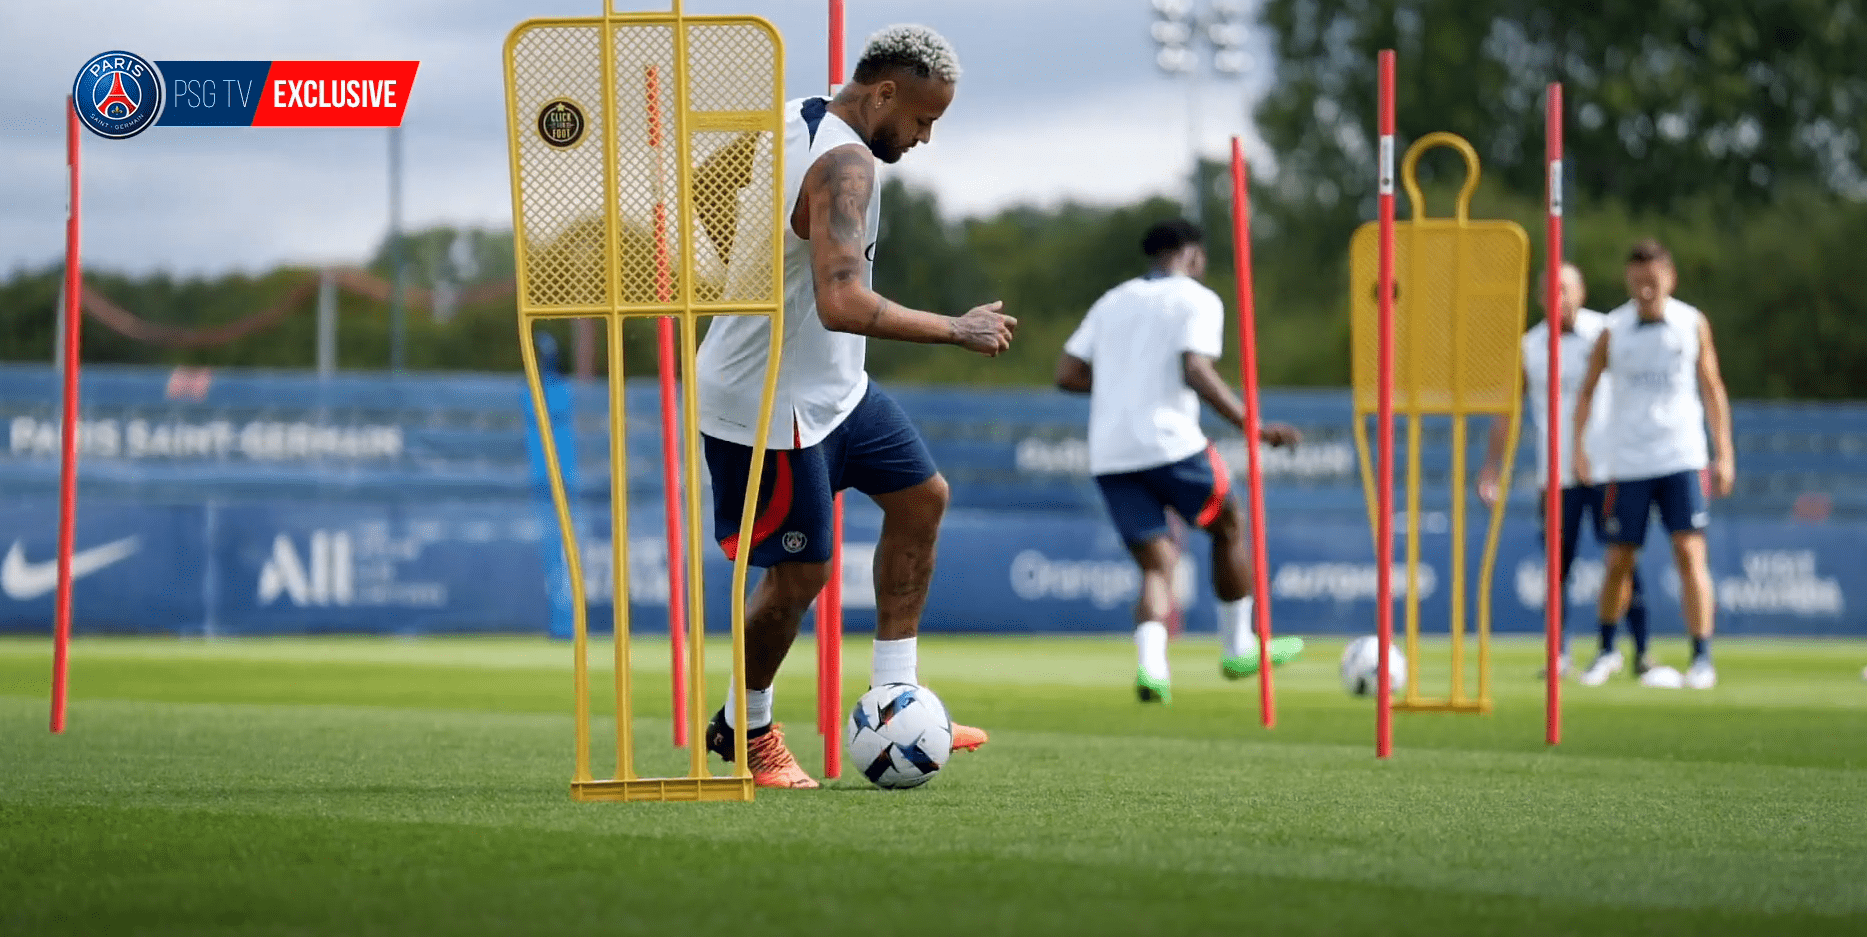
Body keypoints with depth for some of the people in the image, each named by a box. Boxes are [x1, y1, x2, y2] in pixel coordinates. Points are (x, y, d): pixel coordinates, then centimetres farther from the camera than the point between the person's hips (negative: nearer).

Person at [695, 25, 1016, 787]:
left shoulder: (789, 122, 2)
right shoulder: (846, 164, -27)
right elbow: (842, 304, -39)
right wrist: (958, 331, -28)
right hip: (772, 406, -11)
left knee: (921, 496, 14)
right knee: (800, 572, -1)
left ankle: (893, 697, 19)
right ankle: (745, 729, 22)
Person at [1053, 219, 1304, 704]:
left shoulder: (1112, 301, 19)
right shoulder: (1197, 300, 1)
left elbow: (1067, 375, 15)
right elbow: (1196, 371, -15)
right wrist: (1251, 426, -15)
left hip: (1109, 457, 5)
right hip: (1168, 442, -5)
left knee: (1157, 565, 6)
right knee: (1230, 526, 19)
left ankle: (1152, 664, -20)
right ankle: (1239, 649, 25)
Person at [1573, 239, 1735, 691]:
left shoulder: (1692, 324, 1)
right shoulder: (1614, 331, 0)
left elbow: (1712, 388, 8)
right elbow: (1587, 390, 9)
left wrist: (1724, 454, 4)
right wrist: (1578, 448, 0)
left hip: (1682, 460, -1)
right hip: (1627, 463, 1)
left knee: (1690, 553, -12)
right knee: (1619, 561, 5)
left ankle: (1702, 658, -11)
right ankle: (1607, 650, 26)